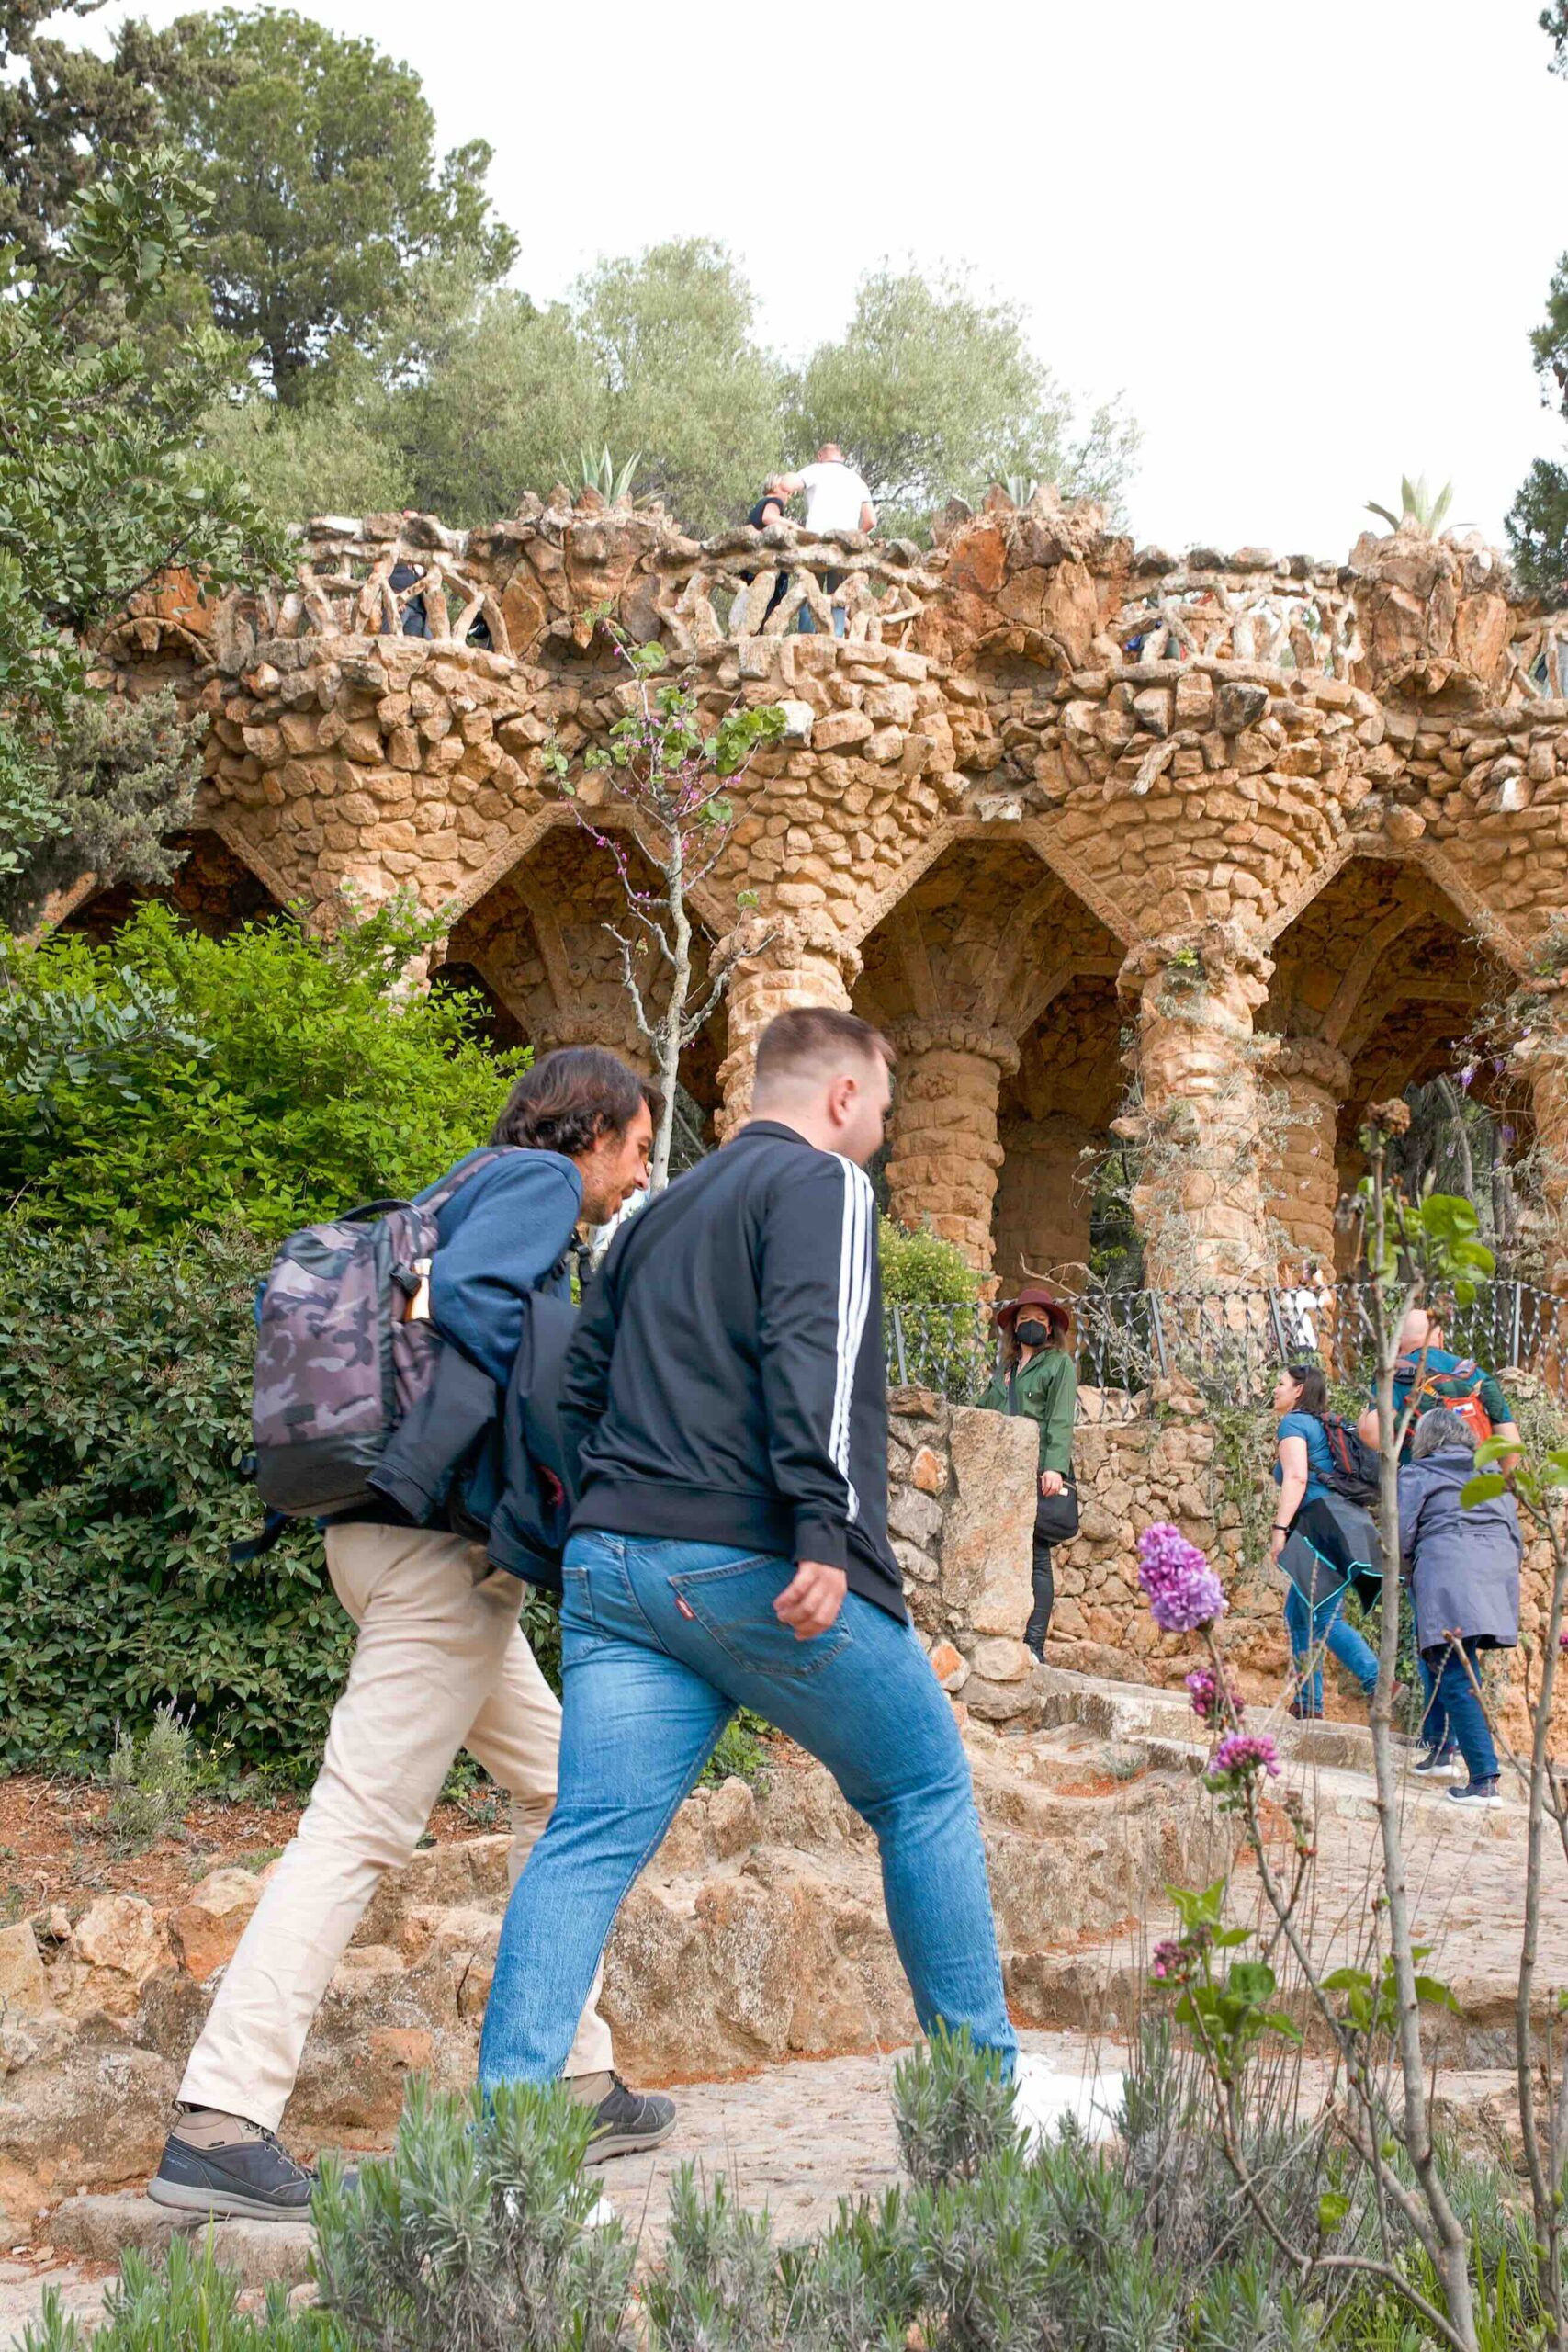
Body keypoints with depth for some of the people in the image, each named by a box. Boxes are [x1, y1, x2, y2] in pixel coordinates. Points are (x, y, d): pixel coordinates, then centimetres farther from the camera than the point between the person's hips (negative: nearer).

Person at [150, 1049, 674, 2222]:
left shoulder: (477, 1190, 23)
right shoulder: (539, 1181, -4)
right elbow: (468, 1296, -22)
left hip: (421, 1544, 10)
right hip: (441, 1546, -10)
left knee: (561, 1788, 17)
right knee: (361, 1826, -12)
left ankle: (577, 2083, 22)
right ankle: (219, 2124, -13)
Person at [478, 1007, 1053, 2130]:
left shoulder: (662, 1213, 25)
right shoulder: (823, 1185, 0)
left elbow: (580, 1385, 25)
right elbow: (812, 1354, -17)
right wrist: (824, 1529, -25)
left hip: (616, 1562, 7)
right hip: (758, 1571, -7)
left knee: (592, 1837, 0)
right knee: (927, 1796, 10)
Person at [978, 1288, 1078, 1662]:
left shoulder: (1060, 1364, 8)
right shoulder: (1006, 1370, 25)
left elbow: (1061, 1420, -3)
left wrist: (1054, 1466, -15)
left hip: (1040, 1476, -5)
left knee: (1036, 1557, -9)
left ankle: (1034, 1645, -12)